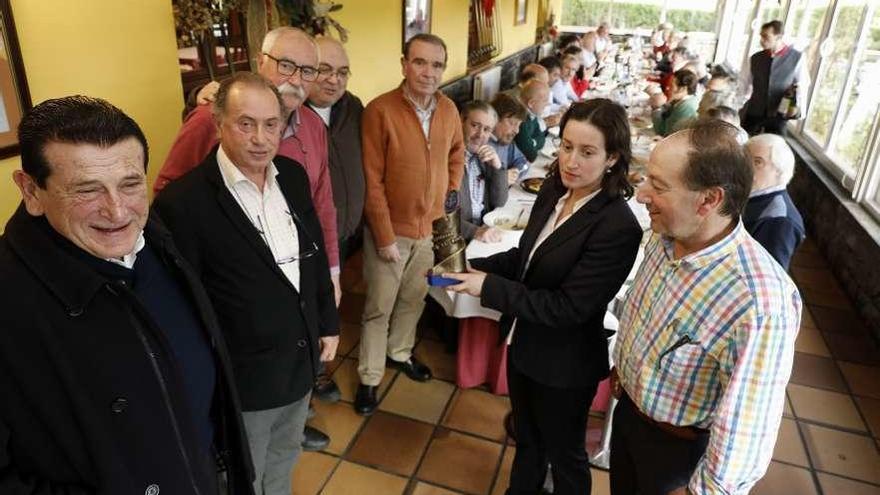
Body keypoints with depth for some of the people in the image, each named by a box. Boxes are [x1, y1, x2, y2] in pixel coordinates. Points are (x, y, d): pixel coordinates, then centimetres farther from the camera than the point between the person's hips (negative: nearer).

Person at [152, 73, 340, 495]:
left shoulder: (293, 176, -2)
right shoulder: (183, 202, -22)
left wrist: (329, 323, 11)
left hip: (301, 363, 6)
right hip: (242, 379, -5)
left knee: (283, 461, 29)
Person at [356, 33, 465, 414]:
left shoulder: (448, 109, -2)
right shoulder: (380, 111, -19)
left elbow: (457, 153, 17)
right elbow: (372, 182, -17)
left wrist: (453, 191, 4)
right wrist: (385, 237, -16)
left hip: (432, 226, 5)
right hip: (390, 229, -5)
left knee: (414, 298, 21)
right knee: (379, 307, 9)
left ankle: (400, 353, 45)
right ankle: (369, 378, 27)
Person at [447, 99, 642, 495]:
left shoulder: (618, 227, -28)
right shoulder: (554, 190, -6)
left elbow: (568, 307, -27)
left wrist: (489, 287, -26)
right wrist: (473, 267, -9)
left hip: (564, 365, -7)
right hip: (523, 345, 7)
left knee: (564, 453, 21)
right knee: (526, 438, 30)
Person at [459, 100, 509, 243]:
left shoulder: (484, 156, 10)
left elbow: (499, 202, 8)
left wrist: (497, 166, -6)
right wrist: (474, 231, -30)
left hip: (485, 230, 7)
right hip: (459, 239, -7)